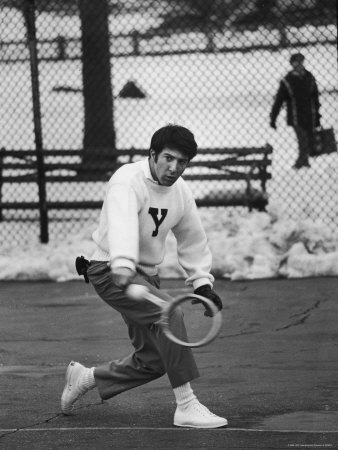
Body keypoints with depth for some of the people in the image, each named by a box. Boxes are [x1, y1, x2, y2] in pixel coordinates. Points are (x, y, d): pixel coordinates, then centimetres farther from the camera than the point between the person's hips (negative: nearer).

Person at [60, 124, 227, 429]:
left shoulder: (180, 191, 4)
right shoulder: (128, 182, -20)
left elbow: (193, 238, 17)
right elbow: (122, 224, -39)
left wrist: (202, 281, 7)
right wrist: (122, 266, -55)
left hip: (146, 275, 9)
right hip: (110, 272, -9)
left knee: (153, 360, 6)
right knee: (168, 314, -29)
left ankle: (85, 378, 30)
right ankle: (186, 407, -25)